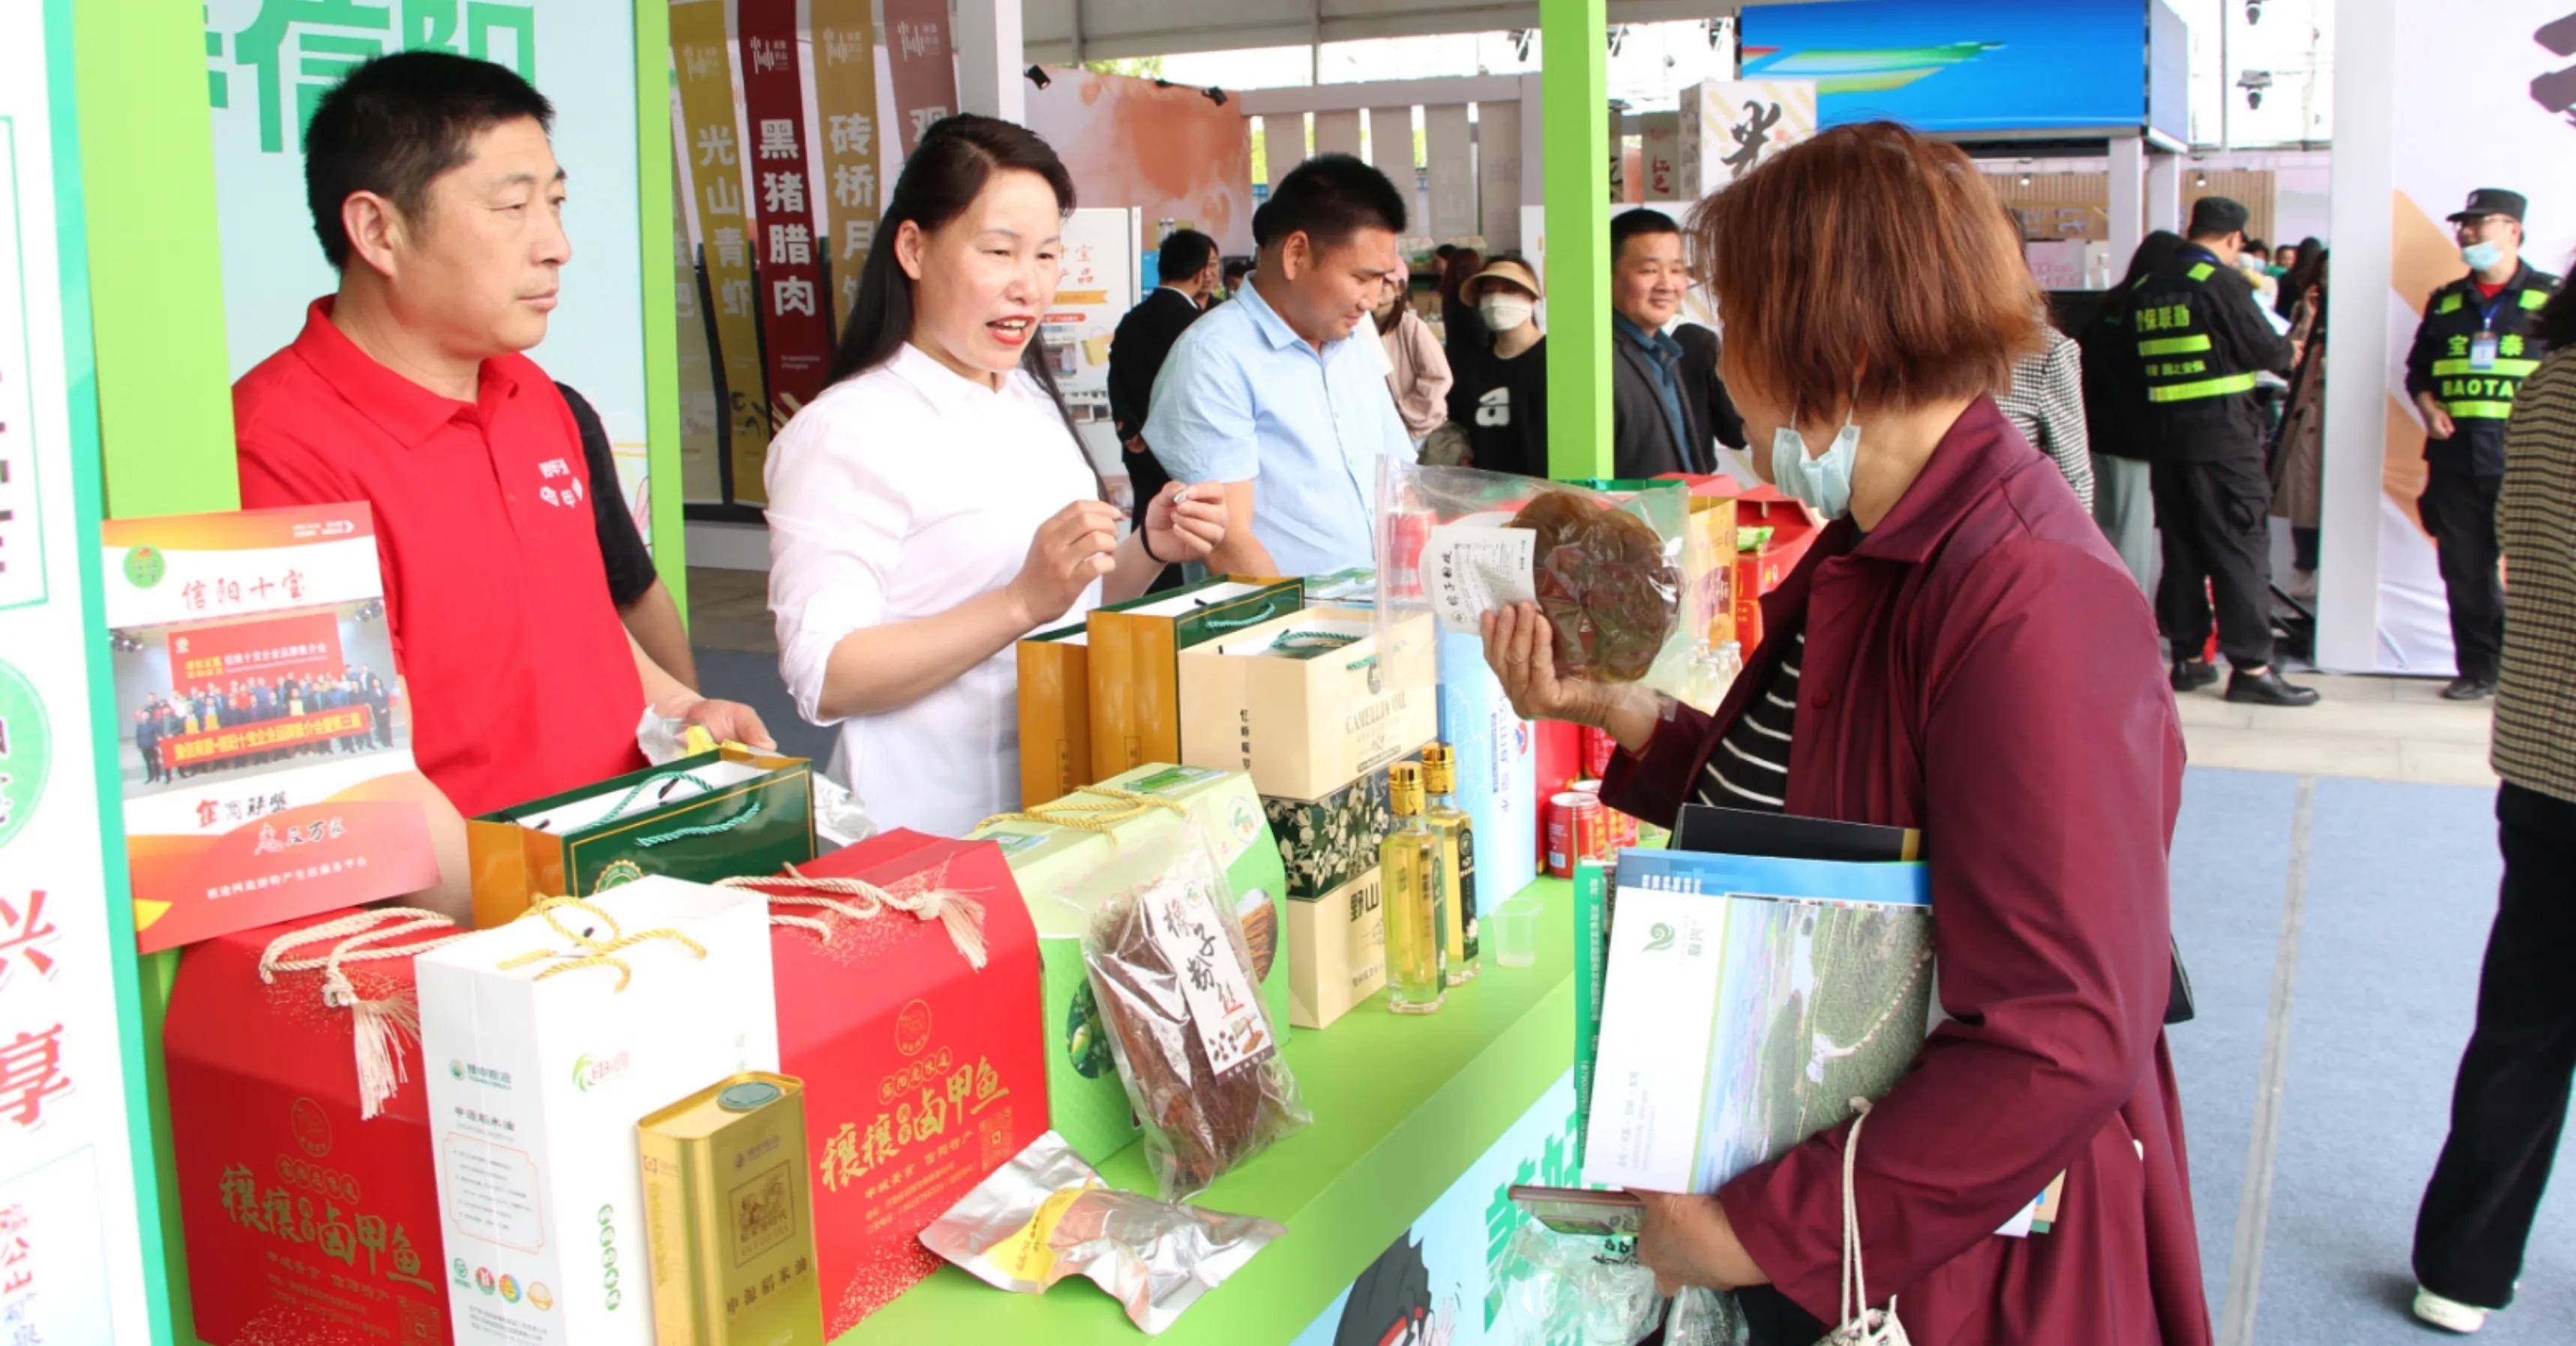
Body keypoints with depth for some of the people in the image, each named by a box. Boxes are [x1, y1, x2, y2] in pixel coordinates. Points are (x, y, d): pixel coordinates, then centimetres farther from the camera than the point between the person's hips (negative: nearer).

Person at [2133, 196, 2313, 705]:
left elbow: (2131, 359, 14)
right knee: (2241, 547, -2)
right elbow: (2269, 350, -9)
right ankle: (2251, 666, -2)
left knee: (2180, 546, 12)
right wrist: (2288, 351, 12)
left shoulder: (2147, 289, 10)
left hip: (2163, 432, 7)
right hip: (2221, 434, -7)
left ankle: (2187, 657, 16)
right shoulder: (2222, 282, -10)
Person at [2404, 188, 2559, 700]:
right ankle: (2478, 668, 17)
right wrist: (2428, 407, 3)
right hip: (2455, 456, 4)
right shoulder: (2445, 302, 15)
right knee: (2464, 569, 7)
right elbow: (2418, 366, 21)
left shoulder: (2551, 297, 2)